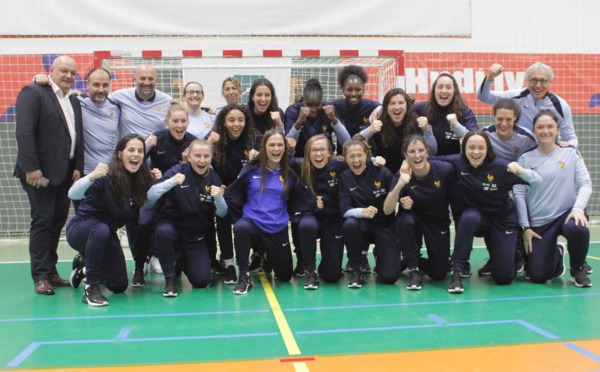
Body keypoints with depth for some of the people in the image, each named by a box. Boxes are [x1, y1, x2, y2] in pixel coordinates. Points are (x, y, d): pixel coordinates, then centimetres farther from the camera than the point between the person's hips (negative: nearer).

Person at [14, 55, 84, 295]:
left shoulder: (74, 102, 18)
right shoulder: (33, 93, -4)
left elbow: (78, 137, 17)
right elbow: (24, 132, -13)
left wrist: (78, 167, 7)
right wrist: (31, 167, -19)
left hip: (65, 173, 7)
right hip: (40, 172, -7)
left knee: (58, 221, 8)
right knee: (42, 221, -5)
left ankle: (51, 271, 18)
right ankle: (40, 277, 3)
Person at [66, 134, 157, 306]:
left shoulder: (141, 180, -9)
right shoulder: (107, 177, -26)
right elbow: (72, 194, -37)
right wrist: (91, 176, -56)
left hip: (108, 234, 6)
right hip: (81, 228, -6)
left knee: (119, 286, 4)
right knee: (101, 230, -41)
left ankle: (84, 264, 32)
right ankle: (91, 288, -28)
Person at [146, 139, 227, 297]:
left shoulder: (214, 179, -3)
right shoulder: (178, 171, -10)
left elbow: (222, 213, -5)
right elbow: (150, 196, -21)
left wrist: (218, 198, -27)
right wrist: (172, 182, -37)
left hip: (197, 235, 2)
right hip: (172, 224, -2)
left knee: (202, 281, -10)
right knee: (163, 231, -38)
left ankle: (181, 262, 24)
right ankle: (170, 279, -16)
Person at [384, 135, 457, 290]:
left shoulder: (445, 170, -23)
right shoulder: (402, 176, -21)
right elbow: (387, 210, -31)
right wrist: (399, 185, -44)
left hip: (438, 222, 1)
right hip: (415, 217, 0)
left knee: (439, 273, -2)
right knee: (403, 219, -37)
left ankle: (417, 261, 32)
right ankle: (414, 270, -18)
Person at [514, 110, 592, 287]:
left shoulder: (571, 153, 4)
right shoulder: (526, 158, 0)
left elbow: (585, 183, 0)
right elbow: (519, 194, -2)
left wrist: (578, 208, -19)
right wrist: (525, 227, -7)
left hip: (567, 212, 0)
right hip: (538, 223, 0)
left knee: (577, 229, -37)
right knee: (538, 276, -7)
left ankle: (577, 269, -4)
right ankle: (557, 254, 31)